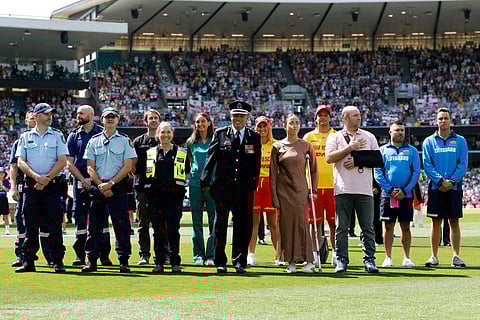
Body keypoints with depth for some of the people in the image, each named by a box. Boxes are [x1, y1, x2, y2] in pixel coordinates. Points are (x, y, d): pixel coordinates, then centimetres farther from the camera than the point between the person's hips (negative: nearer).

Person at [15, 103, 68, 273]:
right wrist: (36, 176, -13)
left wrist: (46, 179, -12)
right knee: (30, 225, 2)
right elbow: (20, 162, 3)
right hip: (31, 185, 2)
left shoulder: (57, 136, 8)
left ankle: (58, 261, -3)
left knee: (54, 225, -5)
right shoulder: (26, 137, 12)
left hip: (52, 185, -1)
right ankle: (28, 261, 6)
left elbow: (62, 161, -1)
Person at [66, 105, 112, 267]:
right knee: (80, 217, 2)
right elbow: (69, 163, 7)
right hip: (80, 181, 3)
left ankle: (104, 255, -2)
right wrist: (83, 180, -7)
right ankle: (80, 255, 6)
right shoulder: (74, 136, 13)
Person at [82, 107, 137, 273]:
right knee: (94, 225, 1)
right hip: (98, 187, 2)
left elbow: (127, 166, -1)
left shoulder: (125, 141, 6)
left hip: (118, 187, -2)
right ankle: (92, 260, 5)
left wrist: (110, 183, -12)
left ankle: (124, 260, 0)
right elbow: (90, 167, 6)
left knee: (122, 225, -4)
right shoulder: (93, 141, 11)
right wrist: (101, 186, -8)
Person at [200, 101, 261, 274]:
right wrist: (206, 181, -3)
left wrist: (254, 185, 2)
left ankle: (239, 261, 10)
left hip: (244, 188, 1)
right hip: (222, 186, -1)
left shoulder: (254, 137, 10)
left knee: (242, 224, 2)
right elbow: (211, 158, 3)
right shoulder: (220, 134, 7)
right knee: (220, 223, -1)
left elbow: (257, 163, 9)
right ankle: (220, 262, 6)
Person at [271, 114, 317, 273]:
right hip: (283, 191, 1)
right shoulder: (277, 146, 5)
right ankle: (291, 262, 5)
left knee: (302, 223, -7)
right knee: (286, 225, 0)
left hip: (300, 190, -1)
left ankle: (308, 261, -4)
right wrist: (274, 197, -1)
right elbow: (273, 173, 5)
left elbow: (313, 169, 10)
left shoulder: (306, 146, 5)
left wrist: (313, 190, 2)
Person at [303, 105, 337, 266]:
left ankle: (335, 253, 6)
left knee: (333, 221, -1)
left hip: (333, 184, 0)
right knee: (315, 222, 2)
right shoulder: (308, 137, 10)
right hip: (314, 184, 0)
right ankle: (315, 254, 8)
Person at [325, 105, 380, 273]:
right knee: (341, 228, -1)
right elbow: (329, 157, -6)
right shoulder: (335, 137, 10)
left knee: (368, 227, -1)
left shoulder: (369, 137, 16)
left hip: (364, 189, 2)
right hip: (343, 189, -1)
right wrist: (350, 148, -9)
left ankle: (369, 260, 2)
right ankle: (342, 260, 4)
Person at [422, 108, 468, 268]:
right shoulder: (429, 142, 6)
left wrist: (451, 181, -12)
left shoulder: (460, 141, 6)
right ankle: (434, 256, 6)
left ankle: (456, 256, 4)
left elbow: (463, 164, 0)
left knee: (454, 222, 1)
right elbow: (427, 165, -1)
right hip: (436, 188, 0)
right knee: (436, 222, 2)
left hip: (454, 187, 0)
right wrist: (440, 181, -13)